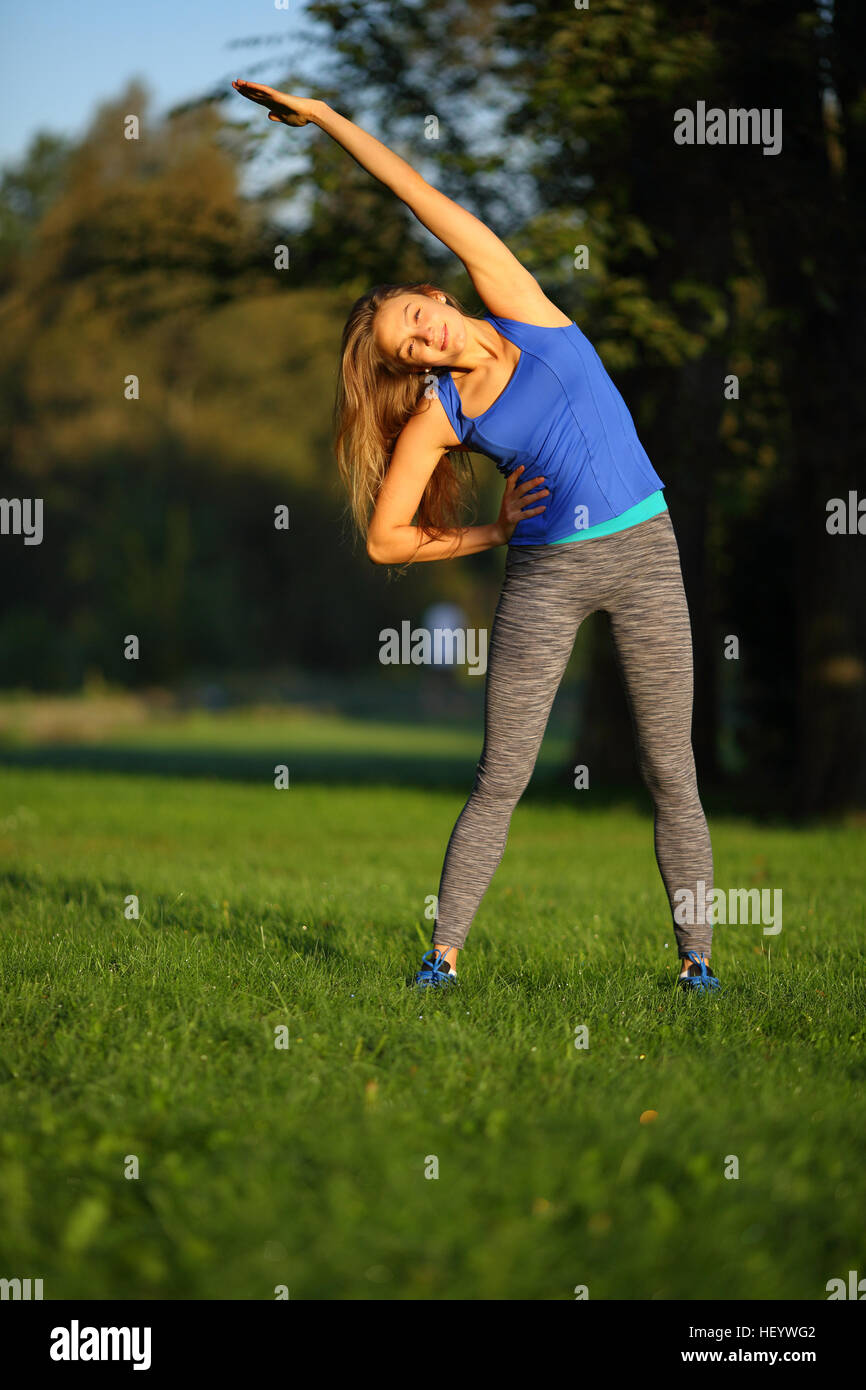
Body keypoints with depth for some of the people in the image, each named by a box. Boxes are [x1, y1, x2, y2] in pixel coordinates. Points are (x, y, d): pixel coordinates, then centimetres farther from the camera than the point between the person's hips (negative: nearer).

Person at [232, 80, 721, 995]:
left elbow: (427, 200, -3)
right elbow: (384, 540, 0)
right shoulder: (435, 417, -1)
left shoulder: (515, 303, -1)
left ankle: (697, 957, 6)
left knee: (670, 772, 1)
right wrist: (488, 535, 1)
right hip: (545, 575, 0)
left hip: (645, 552, 0)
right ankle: (444, 953, 5)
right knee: (500, 780, -2)